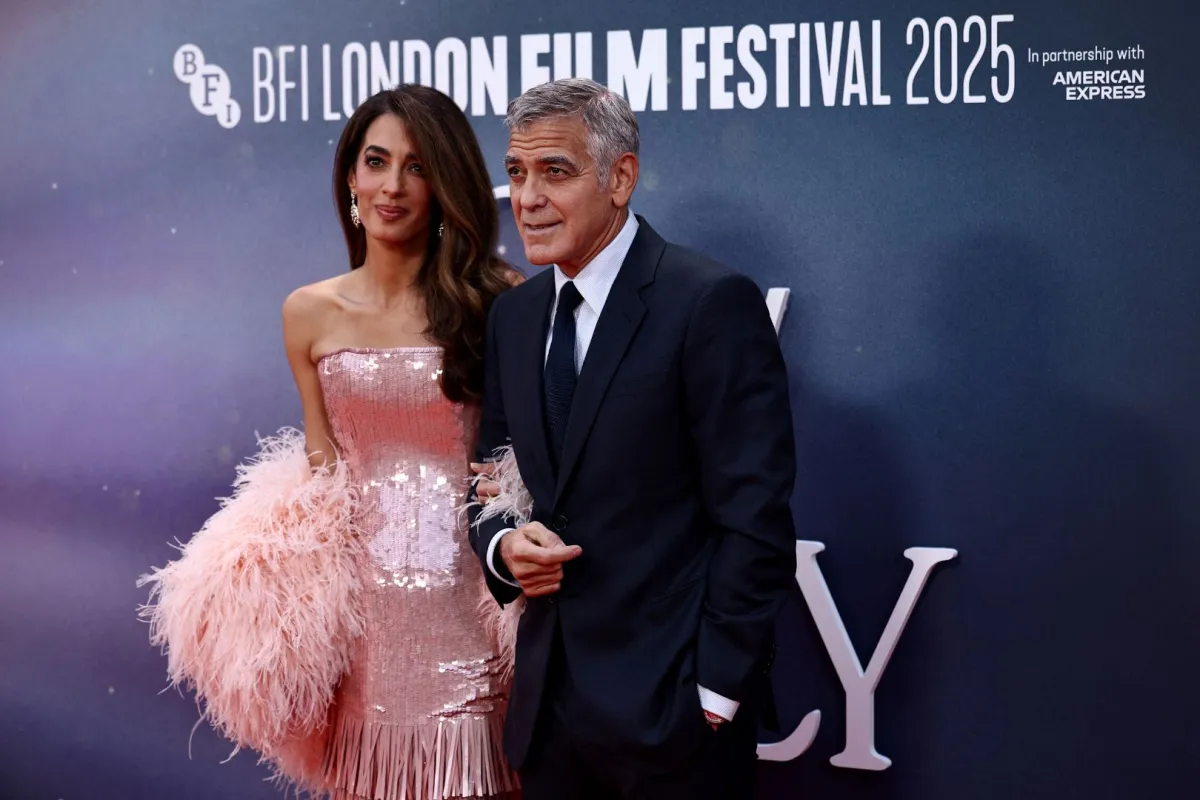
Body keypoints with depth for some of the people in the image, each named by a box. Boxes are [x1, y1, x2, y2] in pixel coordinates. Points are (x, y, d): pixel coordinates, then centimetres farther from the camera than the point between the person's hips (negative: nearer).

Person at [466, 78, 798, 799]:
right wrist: (502, 545, -5)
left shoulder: (712, 302, -12)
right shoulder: (513, 315, 9)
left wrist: (718, 691, -15)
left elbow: (754, 517, -14)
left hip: (670, 707, -6)